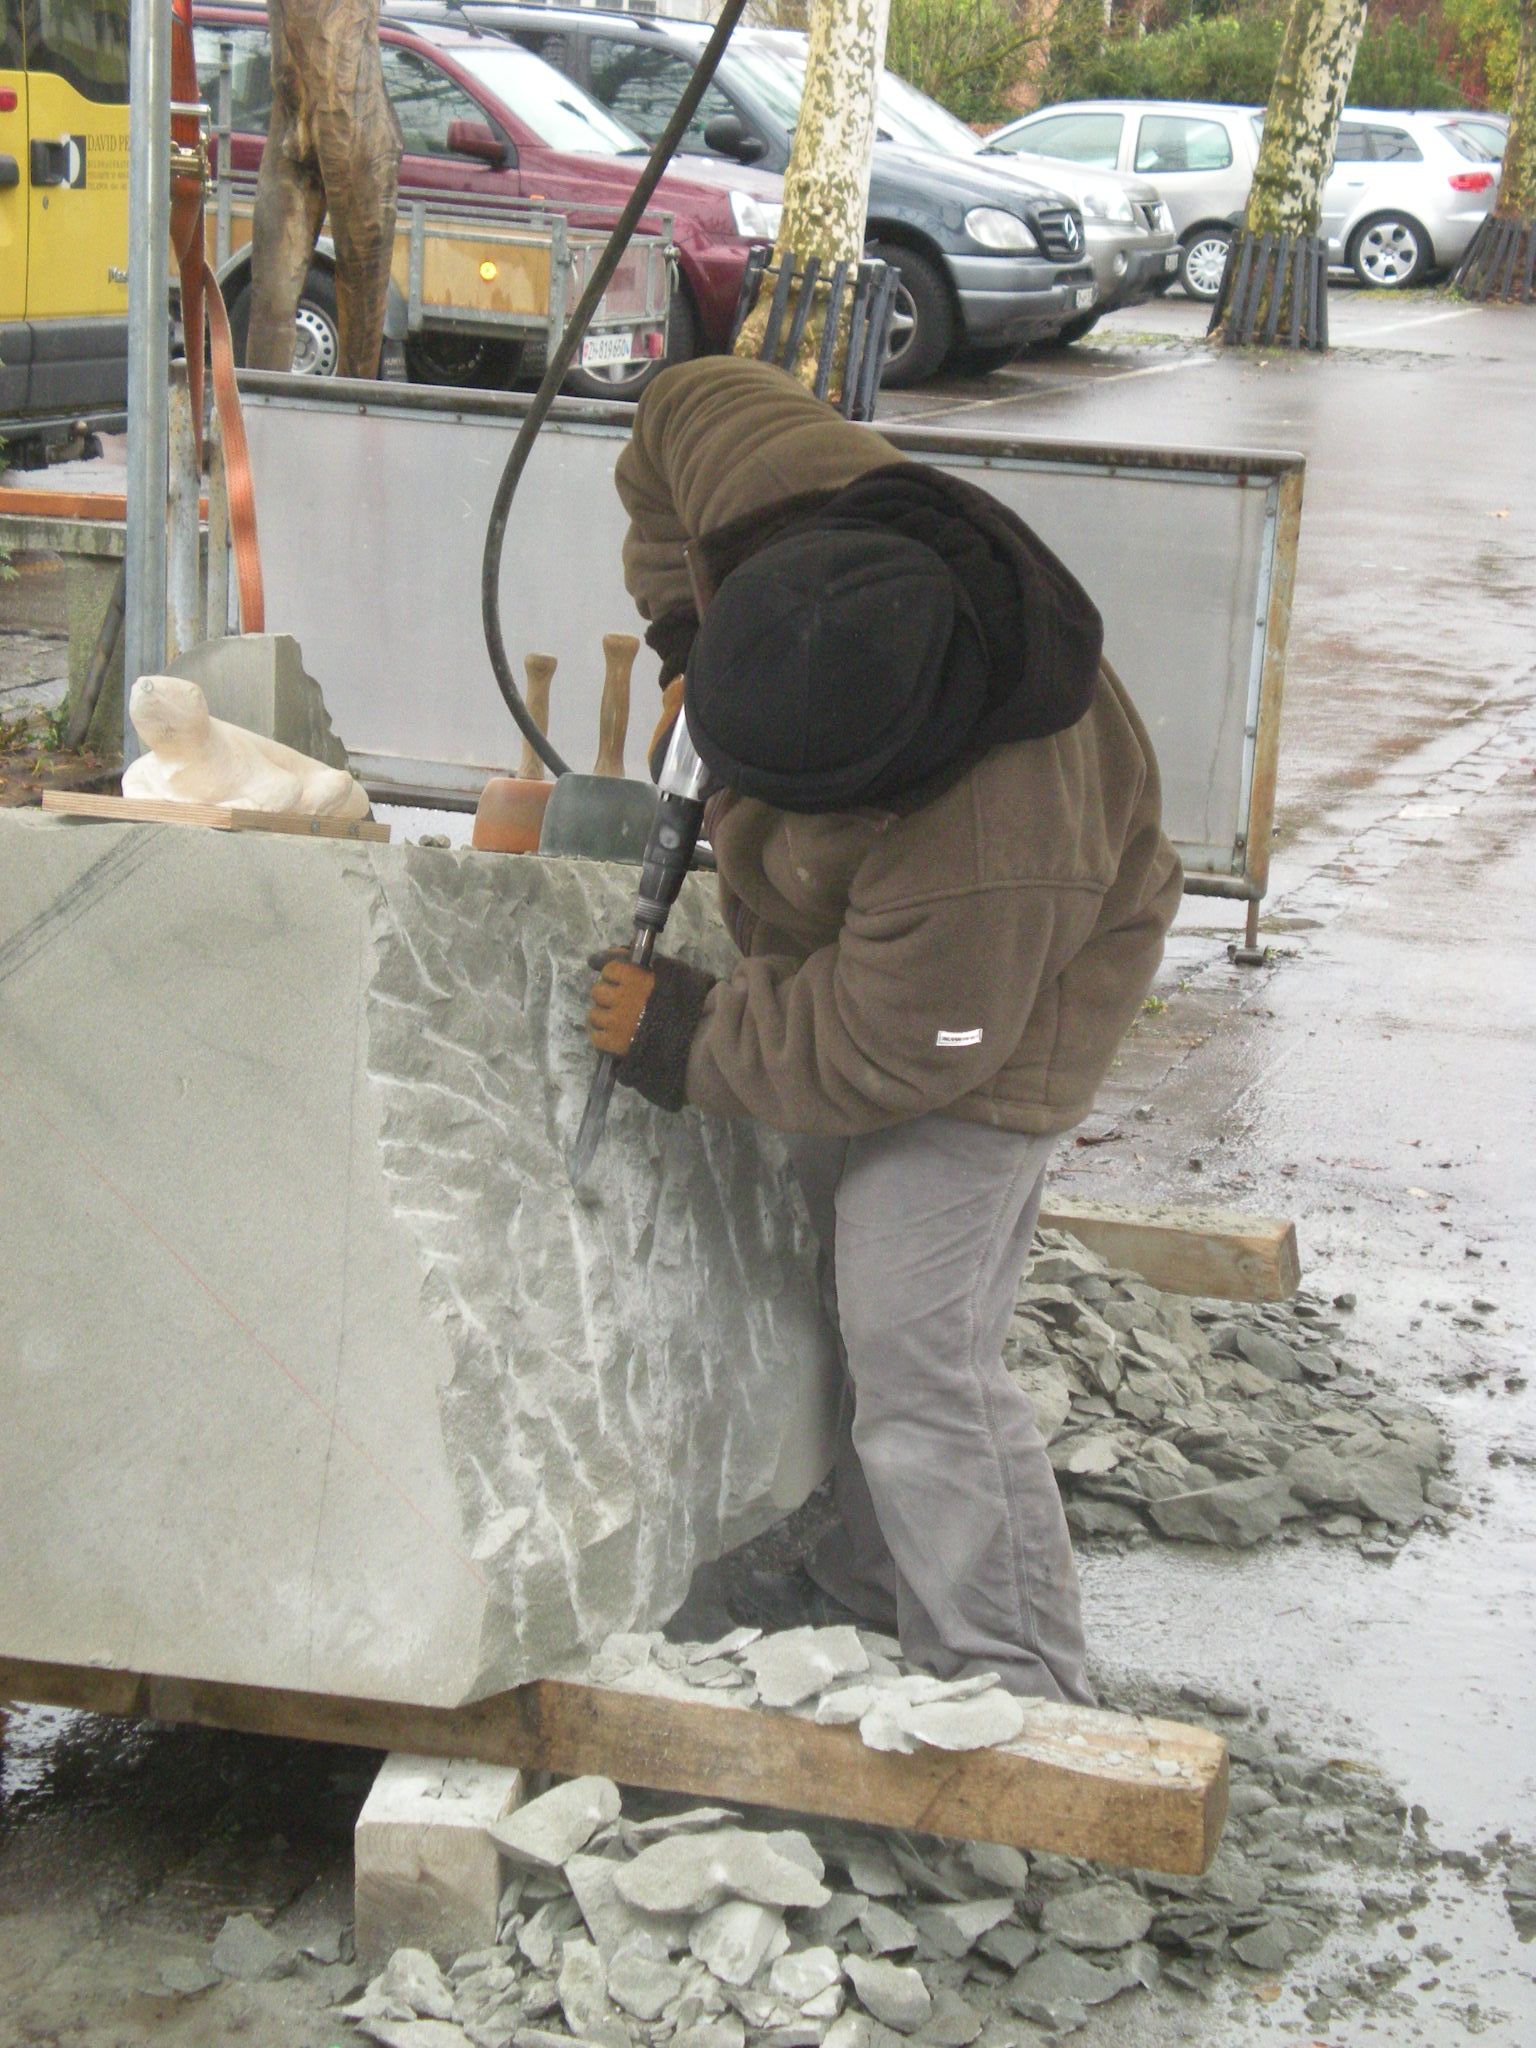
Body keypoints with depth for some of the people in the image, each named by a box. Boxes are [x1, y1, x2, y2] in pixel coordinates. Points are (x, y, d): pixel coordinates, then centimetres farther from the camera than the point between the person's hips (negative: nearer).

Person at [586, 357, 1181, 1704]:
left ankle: (1016, 1701, -3)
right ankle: (872, 1592, 33)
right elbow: (684, 407, -6)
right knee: (835, 1306, 18)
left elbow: (878, 1052, -30)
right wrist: (684, 629, -10)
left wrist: (682, 1041, -18)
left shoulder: (991, 856, -44)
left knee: (917, 1359, -13)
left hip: (978, 1020, -8)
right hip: (836, 960, 9)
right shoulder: (792, 493, -29)